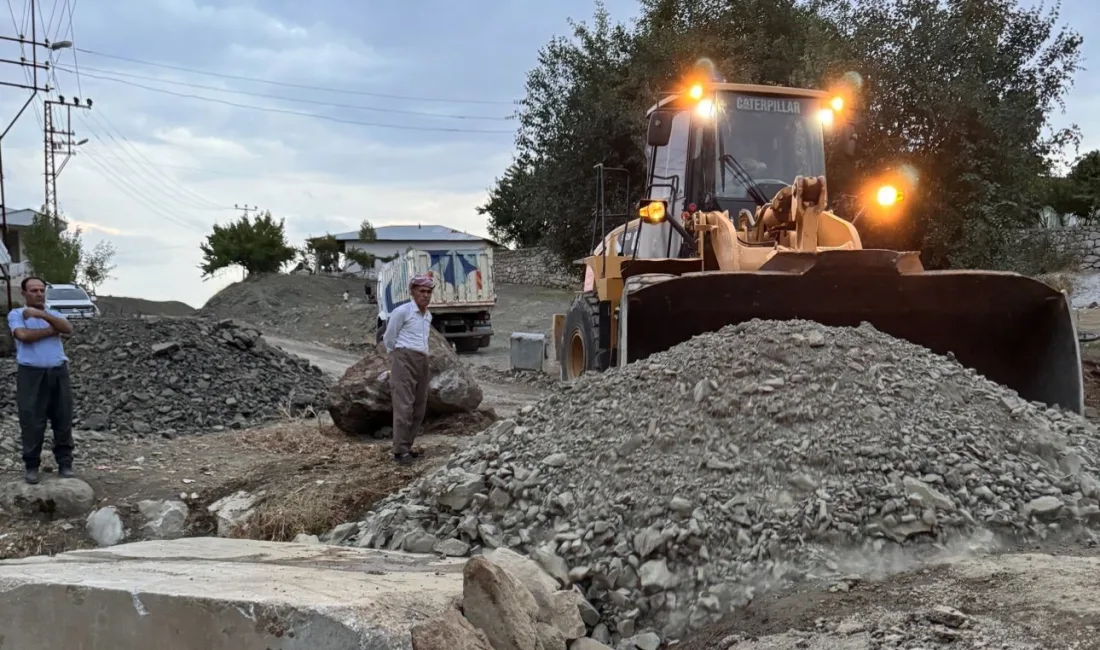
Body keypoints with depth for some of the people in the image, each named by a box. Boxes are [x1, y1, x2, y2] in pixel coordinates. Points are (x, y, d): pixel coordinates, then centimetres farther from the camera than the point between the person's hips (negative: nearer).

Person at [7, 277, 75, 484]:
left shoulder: (54, 314, 14)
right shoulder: (16, 315, 5)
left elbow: (68, 329, -8)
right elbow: (23, 335, -14)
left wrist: (43, 314, -18)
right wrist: (52, 330, -3)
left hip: (58, 373, 3)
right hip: (31, 374, -3)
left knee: (63, 421, 4)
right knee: (32, 423, -1)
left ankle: (65, 463, 11)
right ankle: (31, 466, 8)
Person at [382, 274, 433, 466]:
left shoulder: (428, 316, 19)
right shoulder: (402, 311, -4)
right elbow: (388, 339, 3)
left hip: (422, 362, 8)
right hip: (405, 360, -8)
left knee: (419, 409, 8)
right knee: (404, 406, -13)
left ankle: (405, 447, 17)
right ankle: (400, 451, -11)